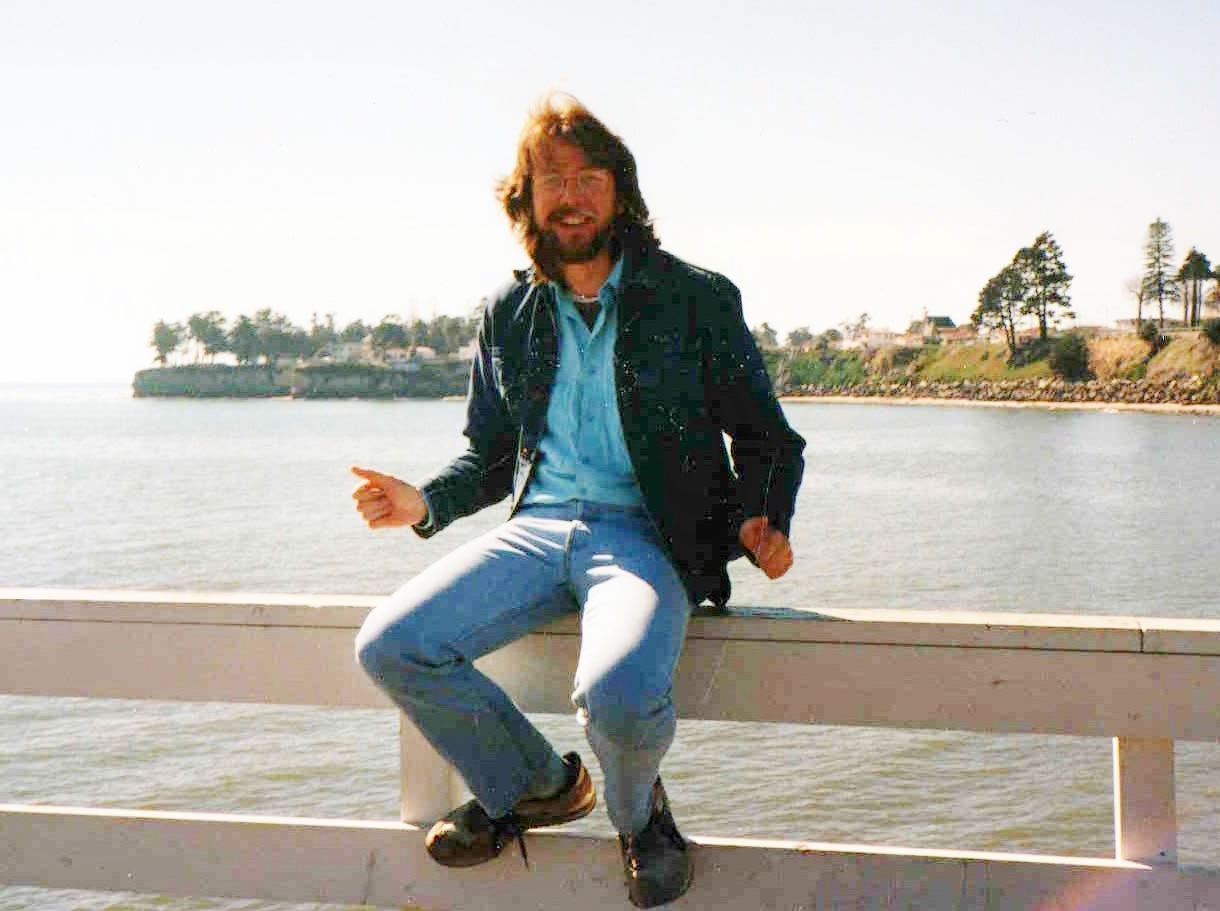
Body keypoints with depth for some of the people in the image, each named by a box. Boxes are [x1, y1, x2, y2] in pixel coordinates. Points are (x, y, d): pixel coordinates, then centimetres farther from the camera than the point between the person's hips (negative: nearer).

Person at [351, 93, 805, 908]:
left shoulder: (697, 299, 4)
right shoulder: (509, 318, 14)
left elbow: (767, 437, 8)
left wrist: (762, 521, -13)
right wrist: (427, 503, 2)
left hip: (647, 535, -4)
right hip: (538, 528, 4)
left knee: (618, 695, -34)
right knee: (390, 647, -17)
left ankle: (638, 810, 7)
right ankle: (536, 787, 10)